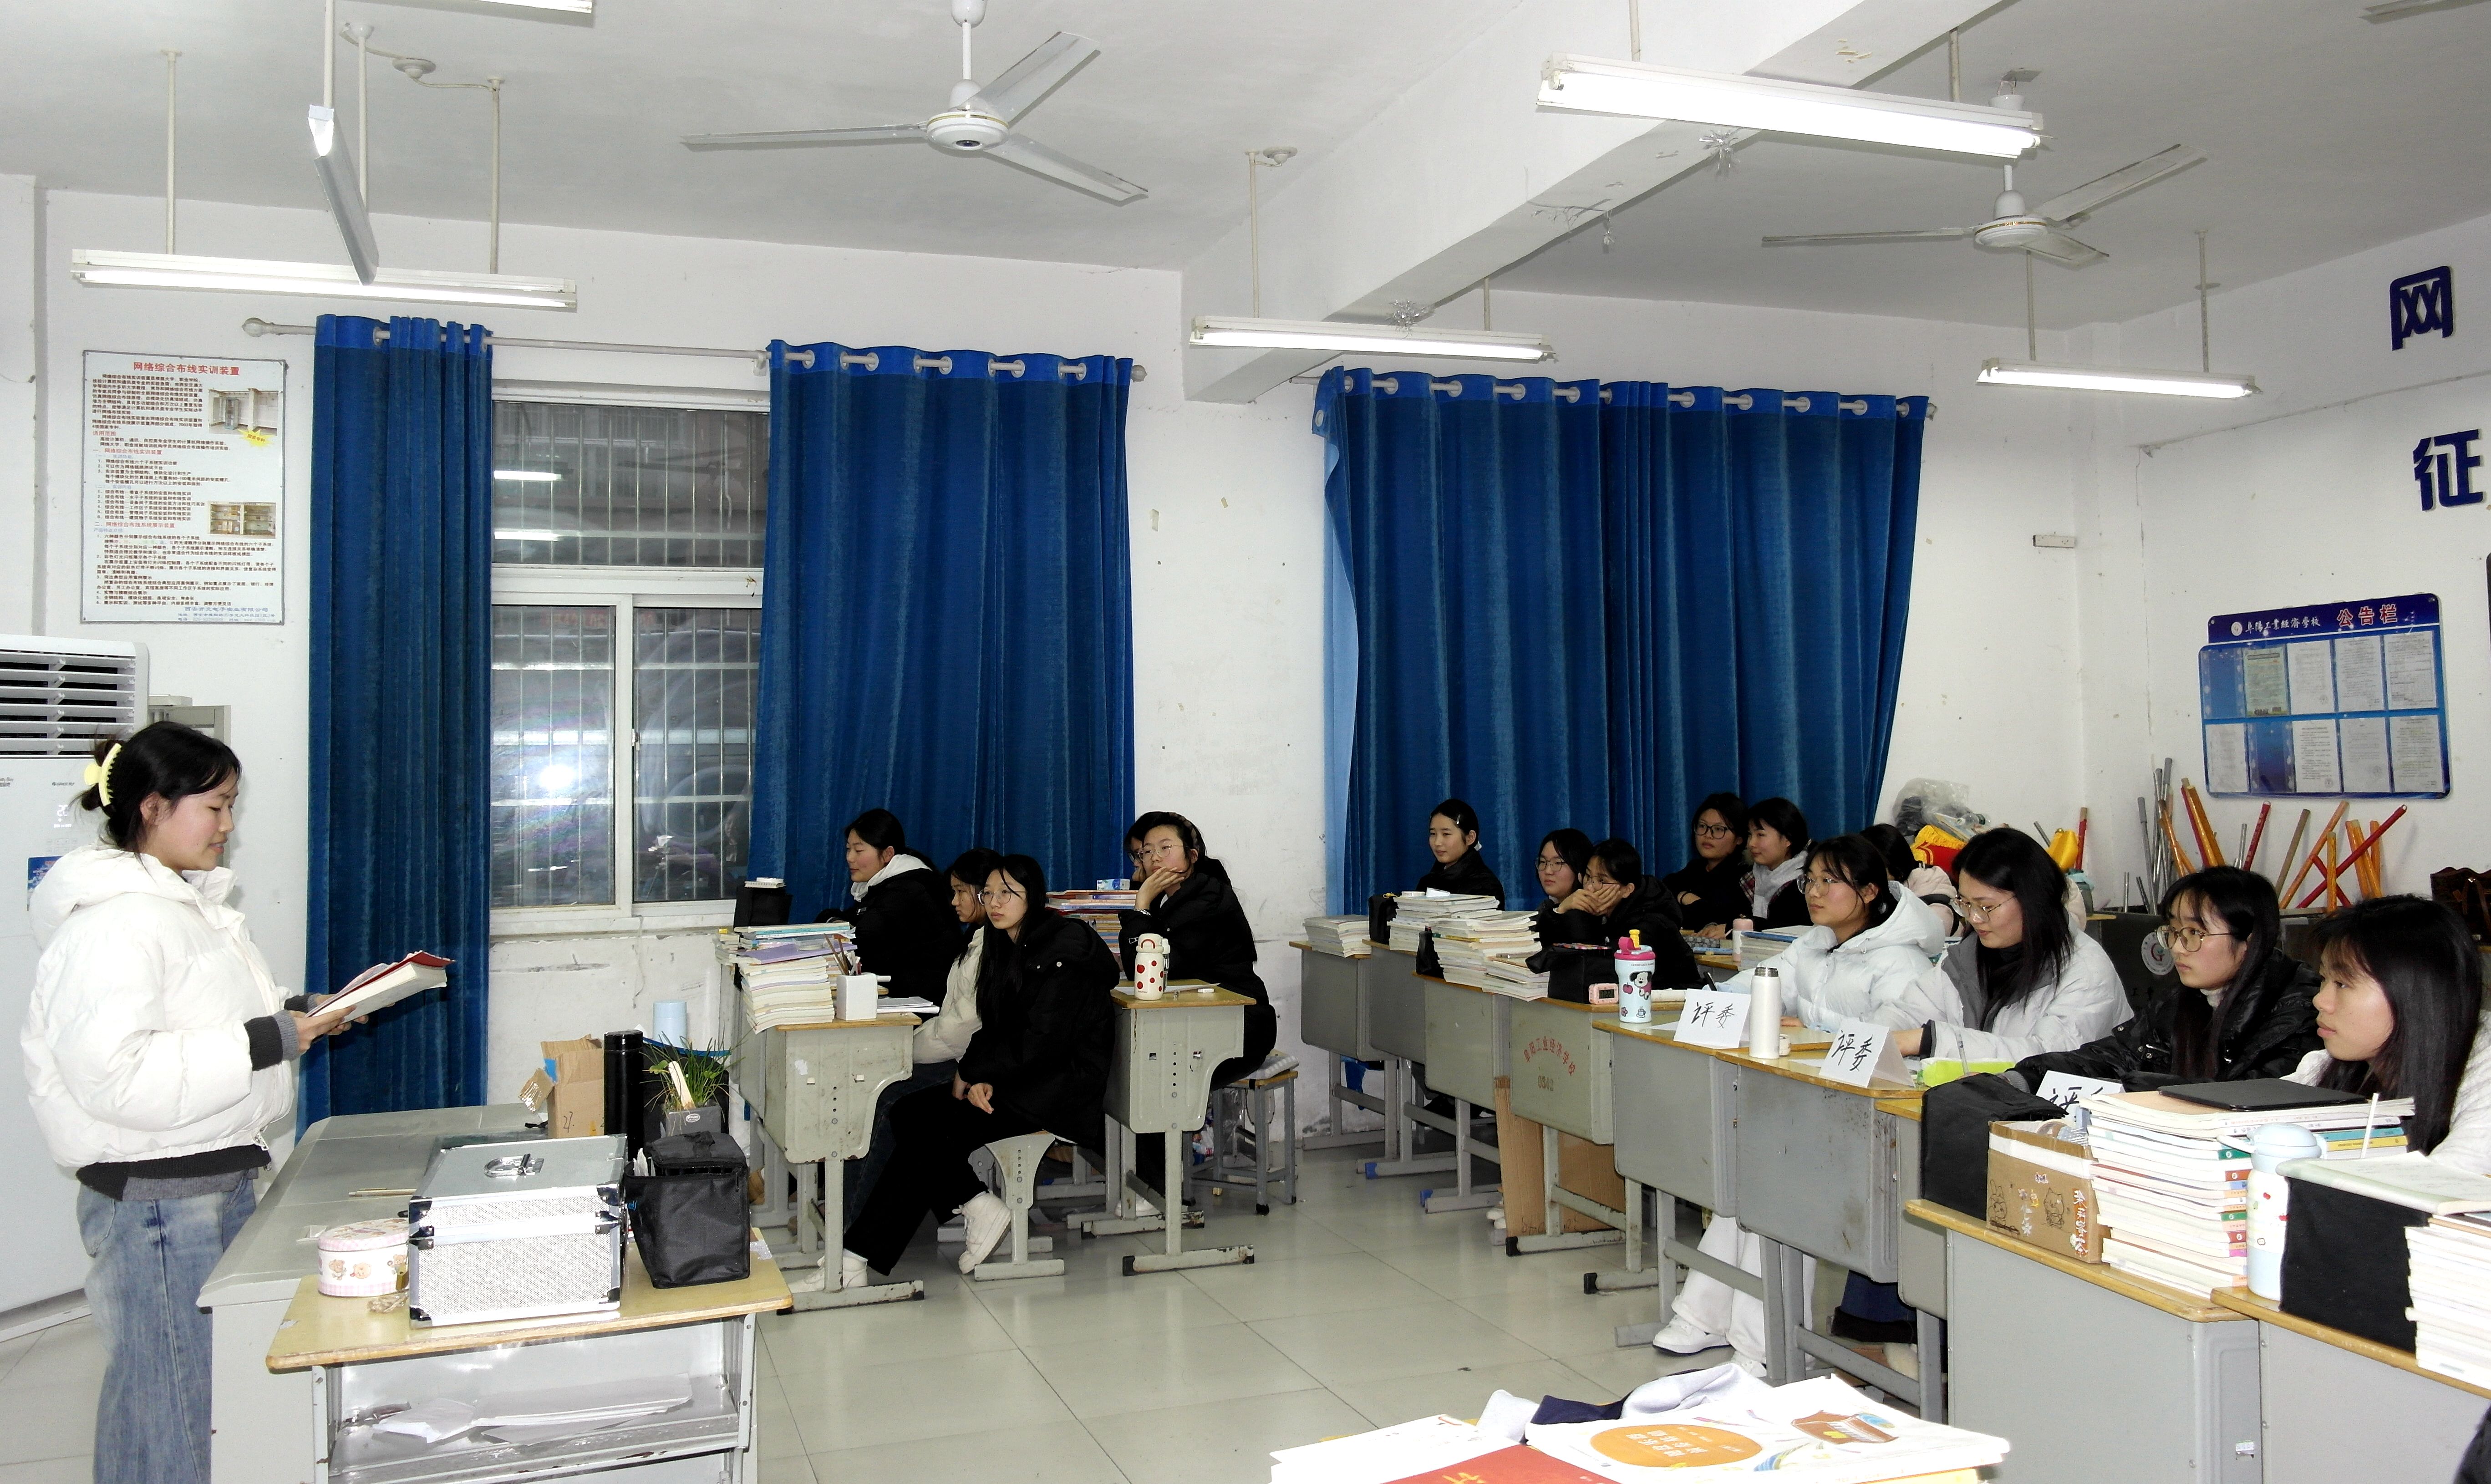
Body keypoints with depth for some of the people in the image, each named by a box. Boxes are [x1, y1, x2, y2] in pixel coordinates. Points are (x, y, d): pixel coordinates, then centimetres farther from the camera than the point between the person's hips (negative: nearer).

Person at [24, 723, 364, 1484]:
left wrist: (299, 1014, 6)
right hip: (157, 1199, -10)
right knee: (169, 1402, 1)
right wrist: (268, 1042, -24)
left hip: (223, 1182, 10)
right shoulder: (113, 922, -19)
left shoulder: (190, 902, 12)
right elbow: (114, 1074, -27)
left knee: (226, 1389, 18)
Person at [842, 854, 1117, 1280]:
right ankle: (980, 1209, -12)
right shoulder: (1006, 948, 13)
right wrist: (983, 1079, -8)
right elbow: (997, 1030, 11)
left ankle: (858, 1256, -15)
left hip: (1062, 1082, -9)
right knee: (908, 1114, -12)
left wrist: (969, 1072, -12)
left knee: (928, 1126, -21)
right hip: (1018, 1076, 9)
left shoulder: (1062, 951, -15)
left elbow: (1041, 1043, -20)